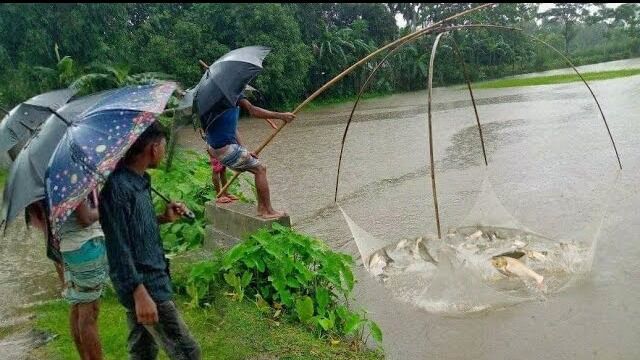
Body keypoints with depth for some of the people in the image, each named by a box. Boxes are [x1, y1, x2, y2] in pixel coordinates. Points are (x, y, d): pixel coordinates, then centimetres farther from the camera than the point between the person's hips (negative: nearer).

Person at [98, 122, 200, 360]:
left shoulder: (139, 180, 7)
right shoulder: (117, 187, -22)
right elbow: (118, 248, -23)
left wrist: (164, 218, 6)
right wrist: (139, 294, -23)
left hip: (150, 277, 9)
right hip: (145, 286, -9)